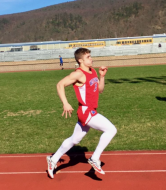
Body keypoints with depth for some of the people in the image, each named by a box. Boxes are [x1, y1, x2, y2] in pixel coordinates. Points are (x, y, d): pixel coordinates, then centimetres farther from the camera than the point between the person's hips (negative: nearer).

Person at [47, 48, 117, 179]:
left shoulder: (92, 71, 11)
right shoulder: (79, 74, -15)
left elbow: (100, 90, 15)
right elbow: (60, 85, -17)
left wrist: (102, 76, 1)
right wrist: (65, 103, -24)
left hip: (90, 112, 9)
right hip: (86, 112, -9)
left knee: (74, 140, 19)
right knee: (111, 130, -16)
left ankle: (53, 160, 34)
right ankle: (95, 159, -5)